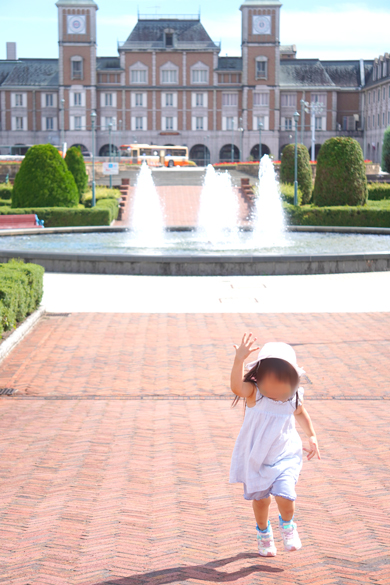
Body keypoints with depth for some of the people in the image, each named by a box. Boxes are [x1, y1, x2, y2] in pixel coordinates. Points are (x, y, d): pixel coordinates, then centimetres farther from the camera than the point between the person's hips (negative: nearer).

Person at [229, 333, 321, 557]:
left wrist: (312, 437, 8)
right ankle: (264, 533, 44)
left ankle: (287, 525, 18)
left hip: (285, 456, 0)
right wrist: (239, 359, -60)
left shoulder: (294, 397, -10)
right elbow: (237, 387, -46)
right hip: (256, 457, 0)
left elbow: (301, 413, 15)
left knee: (285, 496, -17)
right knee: (260, 499, 13)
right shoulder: (253, 393, -20)